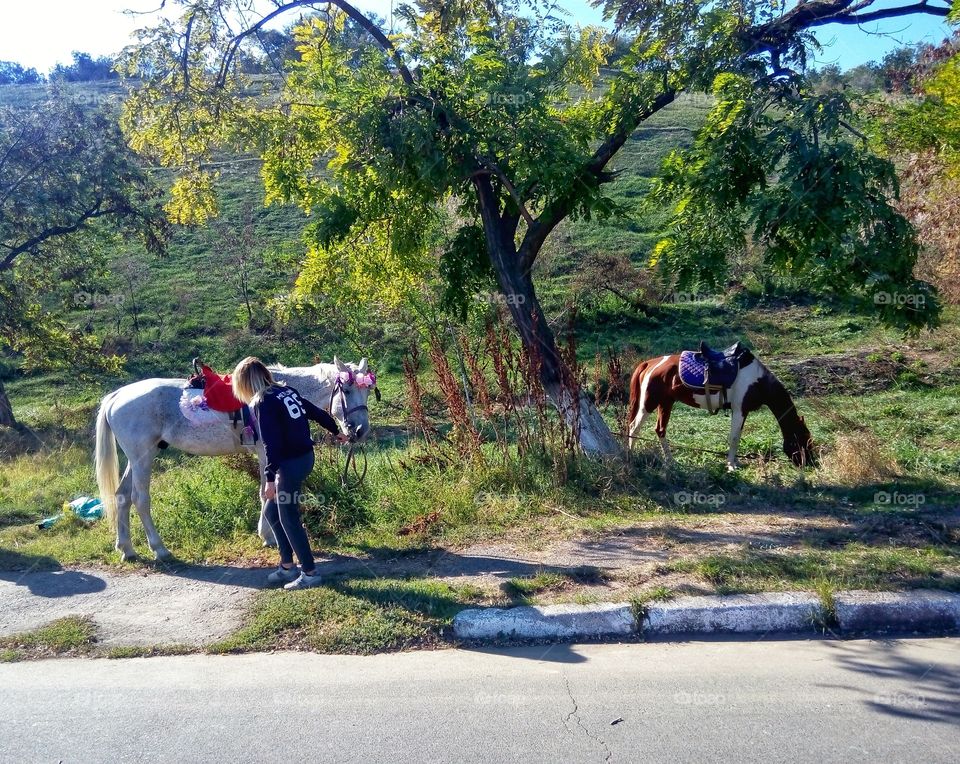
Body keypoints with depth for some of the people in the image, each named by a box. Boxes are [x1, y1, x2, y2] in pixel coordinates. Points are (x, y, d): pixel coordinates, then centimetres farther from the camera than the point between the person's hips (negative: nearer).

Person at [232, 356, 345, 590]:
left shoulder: (263, 402, -14)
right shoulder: (287, 391, 9)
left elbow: (271, 444, -21)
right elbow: (317, 412, 19)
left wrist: (270, 478, -22)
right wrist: (336, 431, 35)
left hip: (290, 463, -9)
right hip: (305, 456, 9)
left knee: (289, 519, 3)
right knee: (272, 511, 19)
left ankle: (310, 572, 12)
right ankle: (287, 566, 26)